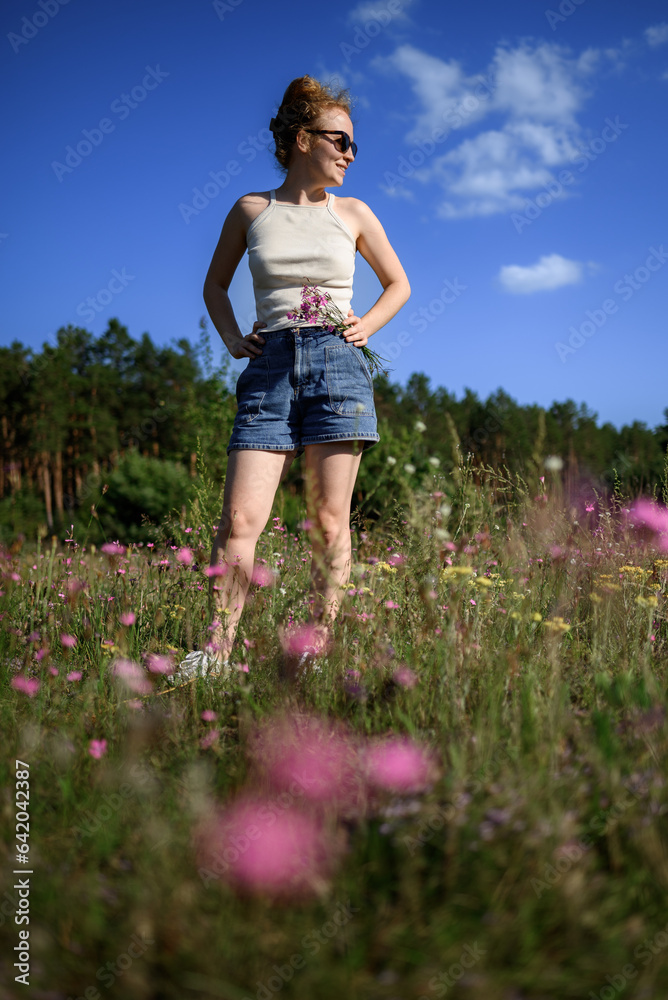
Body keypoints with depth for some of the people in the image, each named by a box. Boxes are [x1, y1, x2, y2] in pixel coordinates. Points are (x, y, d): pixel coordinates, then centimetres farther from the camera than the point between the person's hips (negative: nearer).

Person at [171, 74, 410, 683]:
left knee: (330, 520, -2)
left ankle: (319, 647, 8)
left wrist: (366, 326, 6)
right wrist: (231, 336, 6)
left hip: (337, 363, 1)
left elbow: (398, 284, 23)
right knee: (240, 517, -10)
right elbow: (215, 284, 22)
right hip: (270, 365, 0)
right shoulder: (251, 210, 11)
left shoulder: (352, 214, 12)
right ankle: (217, 651, -5)